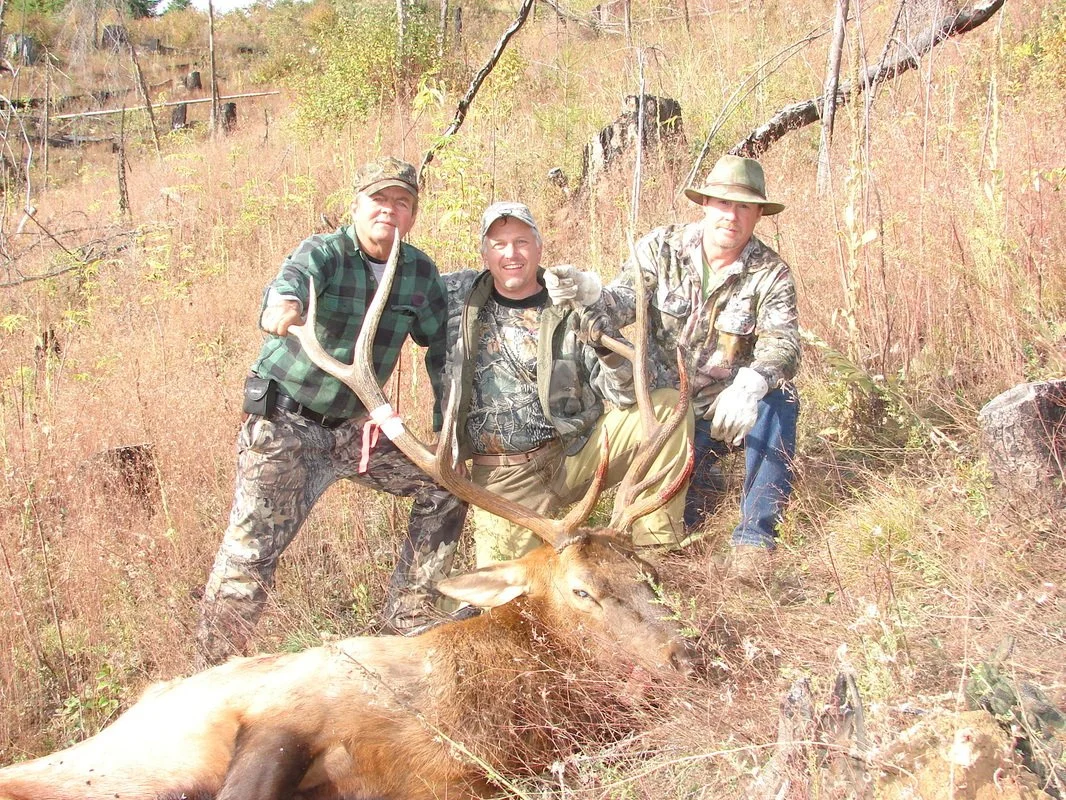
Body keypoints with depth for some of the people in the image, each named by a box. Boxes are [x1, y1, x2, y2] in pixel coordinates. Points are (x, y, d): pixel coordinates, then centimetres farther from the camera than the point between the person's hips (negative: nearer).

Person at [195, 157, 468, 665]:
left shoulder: (420, 271, 0)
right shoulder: (322, 254, -16)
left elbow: (443, 350, 8)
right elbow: (293, 280, -39)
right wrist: (282, 308, -63)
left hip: (353, 426, 6)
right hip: (283, 424, -6)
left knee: (446, 486, 6)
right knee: (248, 553, -14)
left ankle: (404, 622, 18)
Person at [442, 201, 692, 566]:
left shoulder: (572, 311, -2)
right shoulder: (459, 296, 1)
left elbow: (625, 395, -7)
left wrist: (605, 342, -26)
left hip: (576, 451, 1)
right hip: (504, 476, 0)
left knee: (669, 406, -19)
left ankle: (655, 547, -11)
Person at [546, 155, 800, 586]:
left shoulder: (770, 273, -9)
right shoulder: (662, 248, -6)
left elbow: (782, 340, -26)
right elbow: (622, 303, -19)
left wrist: (750, 383, -49)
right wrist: (586, 293, -45)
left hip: (732, 410, -1)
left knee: (778, 400, -34)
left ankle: (754, 536, -22)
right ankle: (701, 477, 25)